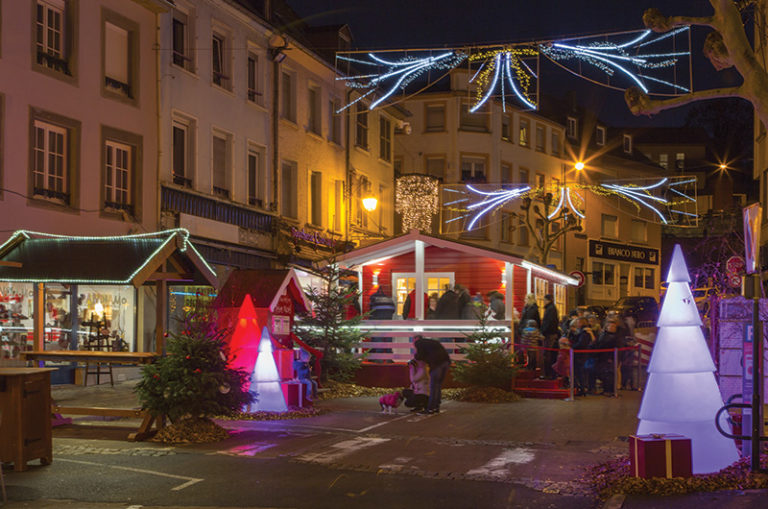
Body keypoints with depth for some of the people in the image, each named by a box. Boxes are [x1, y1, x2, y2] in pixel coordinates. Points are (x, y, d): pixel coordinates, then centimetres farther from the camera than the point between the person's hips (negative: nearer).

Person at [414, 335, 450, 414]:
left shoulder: (418, 342, 9)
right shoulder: (432, 341, 32)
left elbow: (420, 356, -1)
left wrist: (415, 356, 18)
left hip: (437, 363, -8)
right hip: (446, 361, 8)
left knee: (433, 386, -4)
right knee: (438, 385, 14)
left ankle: (430, 409, -3)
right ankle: (436, 407, 16)